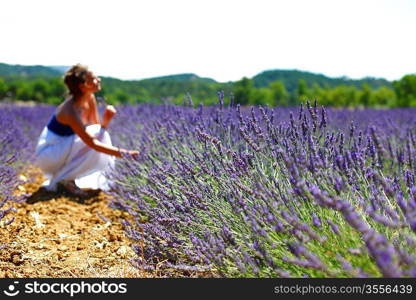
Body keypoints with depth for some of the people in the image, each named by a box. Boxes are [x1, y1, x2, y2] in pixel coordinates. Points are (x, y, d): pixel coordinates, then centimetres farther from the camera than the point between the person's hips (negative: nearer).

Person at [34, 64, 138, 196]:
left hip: (64, 147, 8)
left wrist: (106, 119, -22)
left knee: (101, 136, -6)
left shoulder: (90, 99, -6)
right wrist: (122, 152, -35)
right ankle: (63, 180, -10)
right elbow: (92, 143, -31)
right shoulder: (70, 111, -29)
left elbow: (99, 128, -1)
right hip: (47, 154, -8)